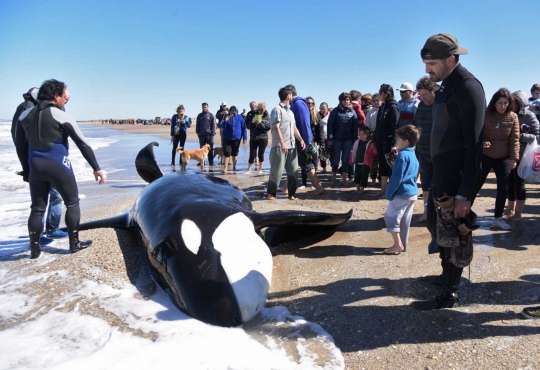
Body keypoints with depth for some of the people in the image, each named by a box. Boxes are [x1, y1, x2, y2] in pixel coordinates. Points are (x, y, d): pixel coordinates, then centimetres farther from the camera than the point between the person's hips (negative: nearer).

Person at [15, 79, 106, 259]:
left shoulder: (24, 115, 5)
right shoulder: (63, 117, -9)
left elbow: (20, 145, 10)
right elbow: (83, 144, -8)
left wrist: (26, 169, 18)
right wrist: (96, 168, -4)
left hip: (36, 167, 5)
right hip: (59, 166, -5)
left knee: (37, 208, 12)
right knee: (72, 203, 11)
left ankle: (34, 249, 18)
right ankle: (74, 243, 14)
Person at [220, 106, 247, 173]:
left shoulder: (240, 117, -3)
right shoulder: (226, 117, -1)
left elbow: (244, 128, 0)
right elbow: (222, 126, -6)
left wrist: (244, 138, -4)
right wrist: (225, 121, -24)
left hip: (237, 138, 0)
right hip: (227, 138, 0)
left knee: (235, 153, 12)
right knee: (227, 153, -7)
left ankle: (234, 167, 26)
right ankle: (225, 168, -3)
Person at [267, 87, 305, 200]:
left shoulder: (290, 112, 21)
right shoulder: (277, 109, -4)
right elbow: (276, 127, -13)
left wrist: (301, 140, 9)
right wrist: (282, 143, -21)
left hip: (291, 146, 8)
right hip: (279, 146, -8)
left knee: (293, 170, 6)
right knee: (277, 171, -4)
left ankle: (291, 193, 14)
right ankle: (271, 193, 7)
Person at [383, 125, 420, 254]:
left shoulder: (402, 155, -15)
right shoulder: (414, 156, 14)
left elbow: (396, 177, -17)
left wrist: (389, 193, -10)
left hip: (402, 193, -9)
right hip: (413, 192, 9)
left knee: (391, 216, -1)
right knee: (405, 220, 14)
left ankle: (398, 245, -1)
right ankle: (403, 245, 21)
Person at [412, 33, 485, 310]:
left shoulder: (468, 87, -16)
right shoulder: (446, 87, 11)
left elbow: (473, 144, -20)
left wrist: (465, 194, -22)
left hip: (457, 179, -9)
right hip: (440, 175, 9)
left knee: (453, 236, 2)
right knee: (436, 226, 20)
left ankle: (450, 295, 17)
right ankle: (447, 275, 39)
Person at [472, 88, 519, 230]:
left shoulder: (513, 117, -2)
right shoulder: (485, 115, -9)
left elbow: (514, 139, -2)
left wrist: (514, 158, -9)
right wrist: (481, 143, -25)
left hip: (504, 159, 2)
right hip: (485, 157, -2)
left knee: (503, 188, 4)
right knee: (475, 185, 3)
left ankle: (498, 218, 18)